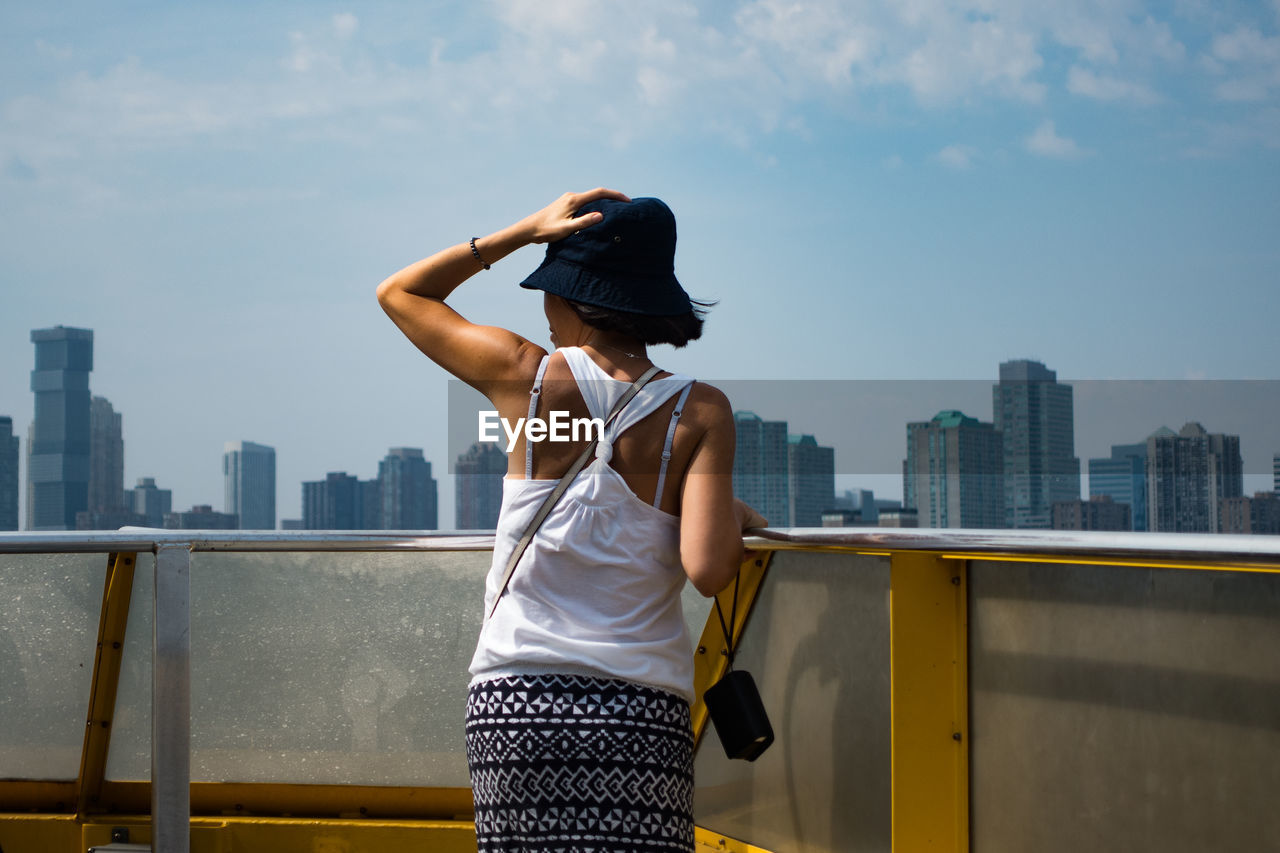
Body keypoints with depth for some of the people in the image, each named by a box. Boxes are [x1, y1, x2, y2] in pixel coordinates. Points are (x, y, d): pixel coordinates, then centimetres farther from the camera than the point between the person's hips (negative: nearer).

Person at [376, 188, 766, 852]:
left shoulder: (526, 377, 1)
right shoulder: (699, 411, -1)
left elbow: (399, 293, 18)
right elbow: (707, 571, -12)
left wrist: (525, 231, 14)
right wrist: (737, 519, 10)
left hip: (514, 703, 1)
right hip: (643, 710, -1)